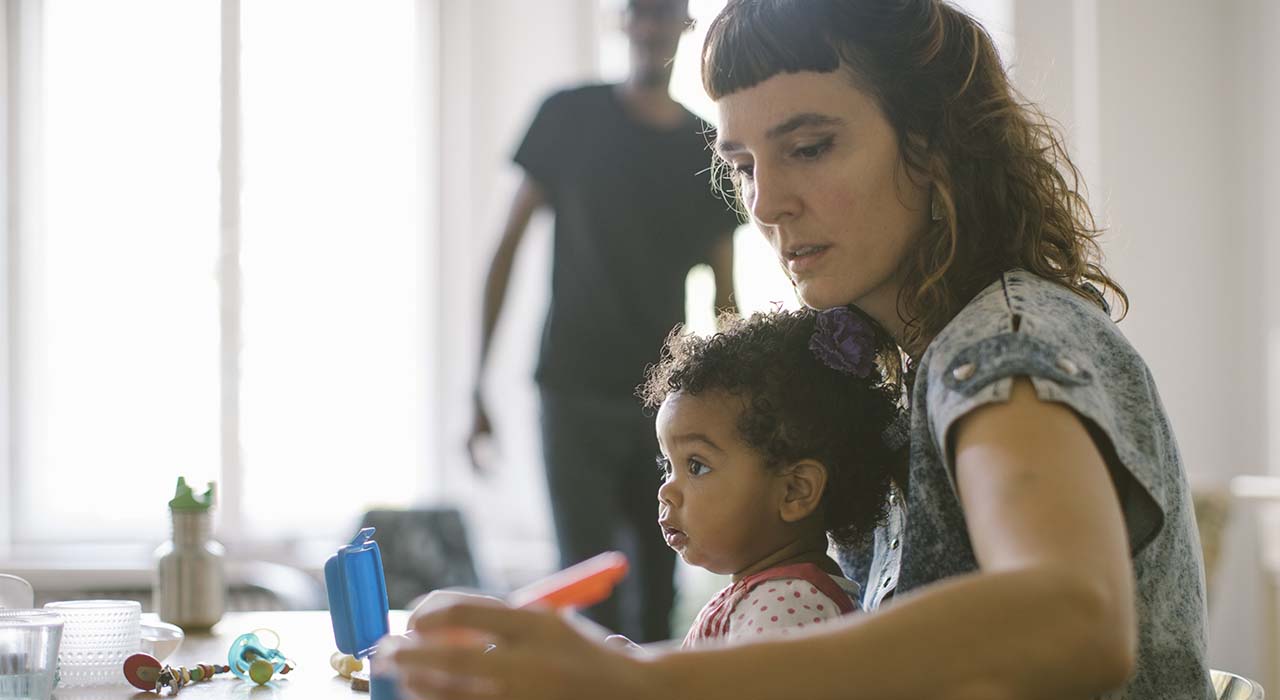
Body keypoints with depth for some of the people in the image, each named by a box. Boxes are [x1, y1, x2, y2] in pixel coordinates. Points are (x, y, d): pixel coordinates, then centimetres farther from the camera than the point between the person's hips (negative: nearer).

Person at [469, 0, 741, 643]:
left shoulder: (709, 151, 8)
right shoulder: (571, 118, 0)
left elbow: (724, 300, 11)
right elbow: (507, 248, 2)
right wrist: (477, 386, -3)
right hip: (576, 394, -3)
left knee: (657, 591, 5)